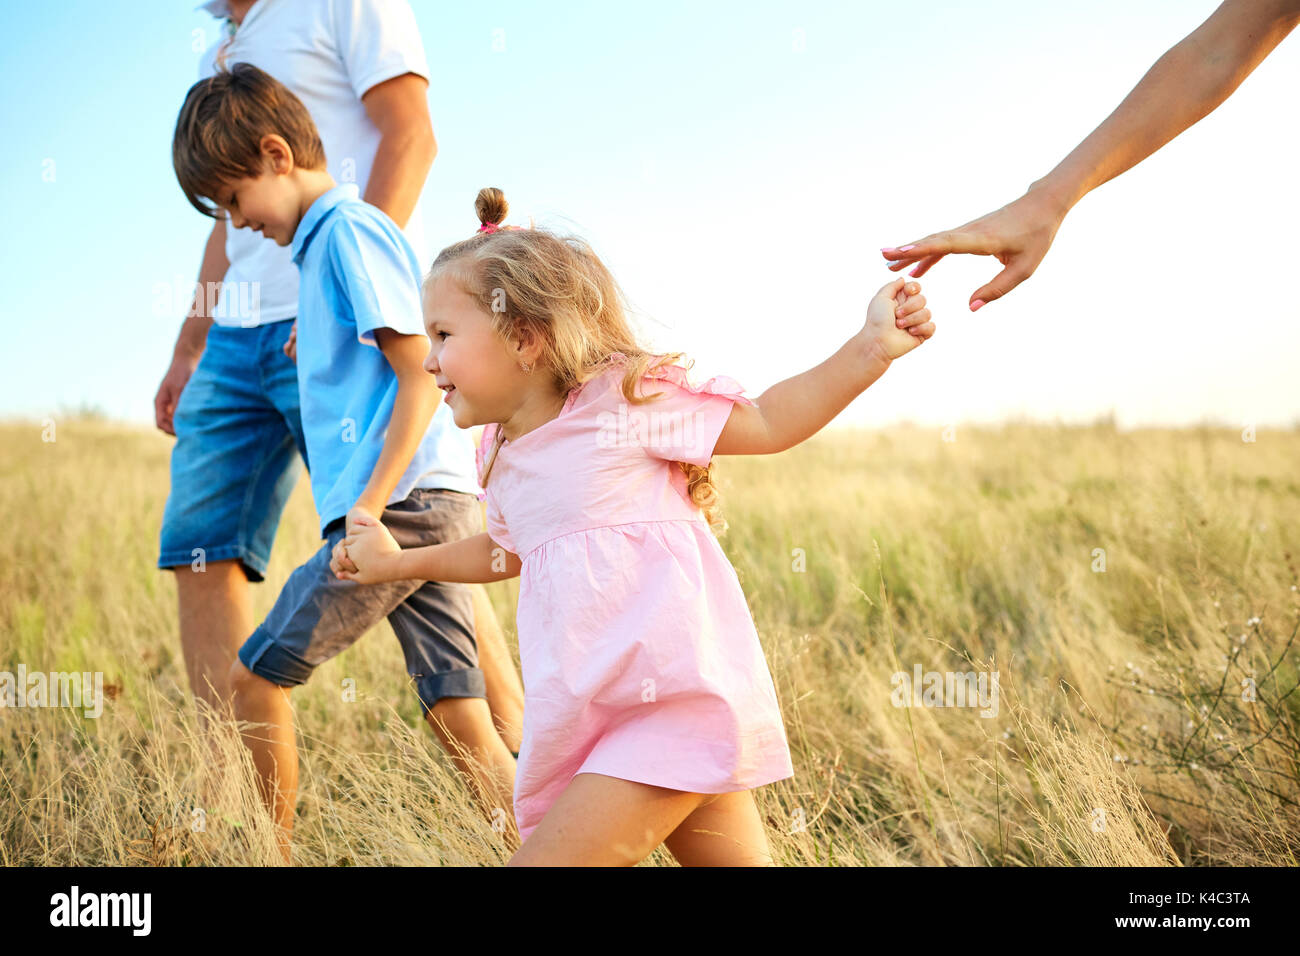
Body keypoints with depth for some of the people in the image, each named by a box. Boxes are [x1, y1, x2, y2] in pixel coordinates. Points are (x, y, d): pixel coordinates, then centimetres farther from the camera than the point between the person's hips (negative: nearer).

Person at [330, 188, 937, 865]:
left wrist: (871, 349, -14)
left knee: (547, 858, -16)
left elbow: (767, 423, -5)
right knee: (731, 857, 14)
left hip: (679, 700, -8)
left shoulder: (622, 401, -7)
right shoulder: (500, 455, 15)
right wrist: (398, 562, 36)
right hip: (604, 719, 8)